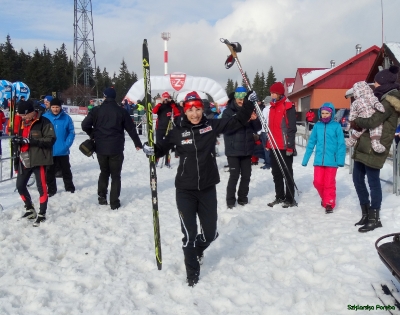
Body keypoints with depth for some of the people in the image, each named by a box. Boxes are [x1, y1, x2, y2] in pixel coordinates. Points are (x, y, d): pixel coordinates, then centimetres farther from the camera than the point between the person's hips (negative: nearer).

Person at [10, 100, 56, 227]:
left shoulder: (44, 122, -12)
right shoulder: (21, 122, 12)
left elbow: (50, 140, -20)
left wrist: (30, 141, -24)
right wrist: (16, 140, 1)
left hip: (39, 159, -8)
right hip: (24, 160, 8)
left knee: (41, 187, -3)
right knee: (20, 186, 12)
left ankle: (42, 214, 11)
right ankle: (30, 209, 31)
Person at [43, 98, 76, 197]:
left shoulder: (66, 118, -5)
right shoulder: (45, 117, -6)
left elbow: (71, 132, -3)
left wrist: (67, 144, -13)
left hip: (63, 151, 0)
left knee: (66, 170, 16)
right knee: (49, 171, 11)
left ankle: (70, 187, 30)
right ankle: (51, 189, 24)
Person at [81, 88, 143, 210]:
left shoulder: (97, 110, 1)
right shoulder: (121, 111, 0)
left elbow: (85, 125, -3)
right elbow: (131, 129, 5)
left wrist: (94, 135, 16)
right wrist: (138, 143, 16)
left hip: (100, 148, 1)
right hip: (116, 148, -1)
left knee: (104, 172, 21)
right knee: (115, 175, 7)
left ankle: (102, 197, 18)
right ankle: (114, 202, 5)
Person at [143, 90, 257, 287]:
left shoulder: (212, 125, -1)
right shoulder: (178, 132, -3)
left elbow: (236, 121, 9)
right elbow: (163, 147, 10)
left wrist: (249, 103, 4)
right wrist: (152, 150, -10)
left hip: (208, 189, 2)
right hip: (185, 191, -2)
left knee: (210, 233, 13)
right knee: (189, 234, 1)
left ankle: (197, 250, 48)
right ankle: (192, 273, 23)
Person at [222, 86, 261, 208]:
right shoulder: (228, 112, -3)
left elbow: (257, 129, 7)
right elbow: (226, 129, -16)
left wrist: (255, 119, -13)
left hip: (247, 149, 4)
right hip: (233, 150, -4)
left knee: (246, 175, 9)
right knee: (234, 175, -4)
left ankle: (243, 197, 25)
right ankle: (230, 199, 9)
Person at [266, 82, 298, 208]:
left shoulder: (288, 107, -9)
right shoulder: (272, 107, 15)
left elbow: (292, 128, -14)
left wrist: (290, 145, -18)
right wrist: (268, 143, 19)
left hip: (284, 146, -8)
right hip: (273, 146, 8)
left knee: (287, 173, 0)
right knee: (276, 173, 14)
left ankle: (290, 199, 9)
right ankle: (279, 196, 25)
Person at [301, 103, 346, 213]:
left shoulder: (336, 126, -5)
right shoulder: (317, 126, 3)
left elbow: (341, 145, -5)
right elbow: (311, 143, 7)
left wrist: (340, 160, -13)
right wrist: (305, 159, 7)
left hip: (331, 161, -3)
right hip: (319, 160, 3)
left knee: (329, 183, 4)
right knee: (318, 182, 7)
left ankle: (329, 203, 20)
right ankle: (325, 198, 32)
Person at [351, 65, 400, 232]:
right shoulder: (383, 98, 18)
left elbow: (373, 121, -22)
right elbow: (366, 111, 18)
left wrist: (356, 122, -4)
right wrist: (358, 123, -4)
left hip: (374, 147, -10)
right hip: (364, 145, 10)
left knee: (373, 181, -3)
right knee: (357, 178, 13)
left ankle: (374, 219, 8)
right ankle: (366, 213, 25)